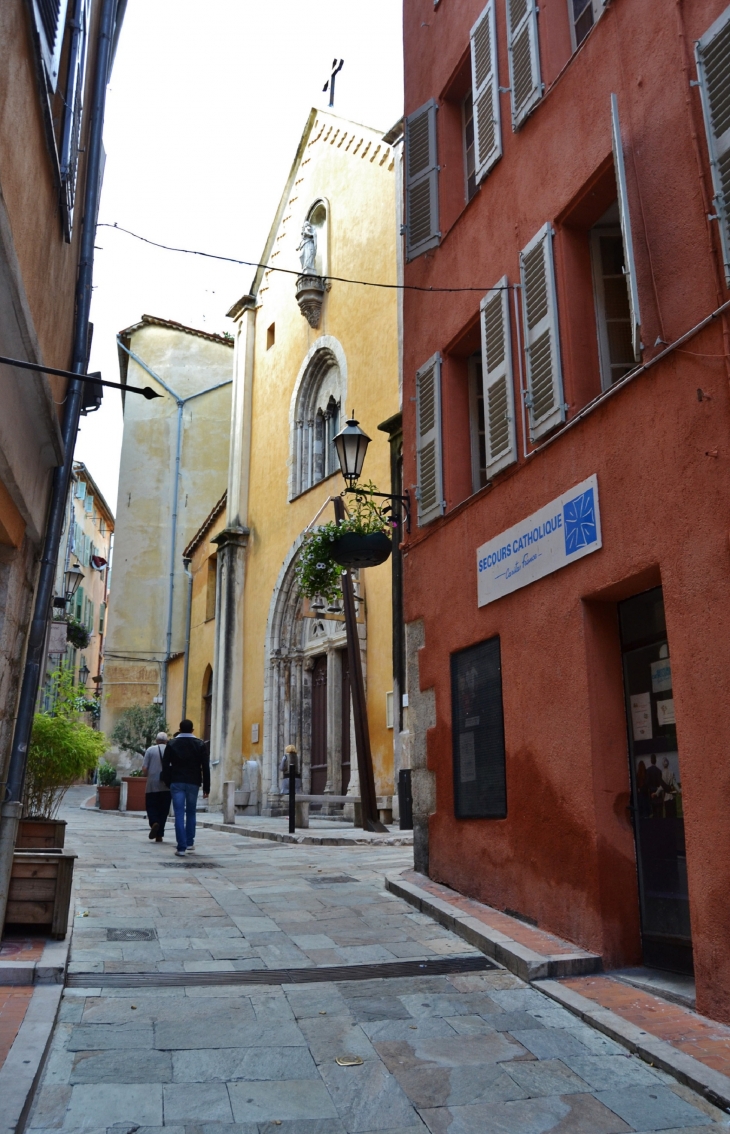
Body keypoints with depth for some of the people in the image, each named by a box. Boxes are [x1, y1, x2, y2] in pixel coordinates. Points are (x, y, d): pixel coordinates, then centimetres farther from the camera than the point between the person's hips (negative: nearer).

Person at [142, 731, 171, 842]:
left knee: (151, 806, 9)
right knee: (163, 810, 8)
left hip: (152, 785, -1)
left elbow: (144, 768, -3)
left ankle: (154, 823, -20)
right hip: (166, 786, 1)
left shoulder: (150, 750, 1)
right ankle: (159, 835, 6)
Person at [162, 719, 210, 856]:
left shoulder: (172, 744, 3)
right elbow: (205, 767, 0)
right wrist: (206, 788, 3)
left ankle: (181, 847, -8)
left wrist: (168, 783, 9)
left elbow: (165, 765, 0)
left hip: (176, 783, -1)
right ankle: (189, 842, 23)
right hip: (193, 783, 1)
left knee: (179, 814, -3)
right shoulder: (199, 744, 3)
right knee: (191, 813, 17)